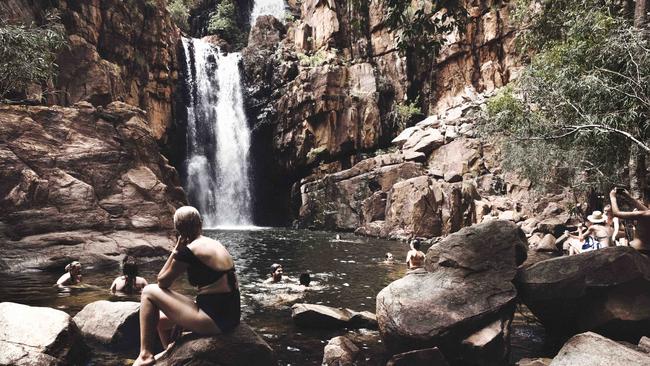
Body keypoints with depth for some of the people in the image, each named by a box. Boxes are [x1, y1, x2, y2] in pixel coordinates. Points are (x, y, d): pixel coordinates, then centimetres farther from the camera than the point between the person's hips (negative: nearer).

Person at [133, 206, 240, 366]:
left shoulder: (188, 250, -11)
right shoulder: (217, 245, 11)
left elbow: (162, 282, 1)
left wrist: (175, 250, 3)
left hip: (213, 321, -8)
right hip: (230, 318, 8)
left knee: (149, 292, 4)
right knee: (161, 320, 25)